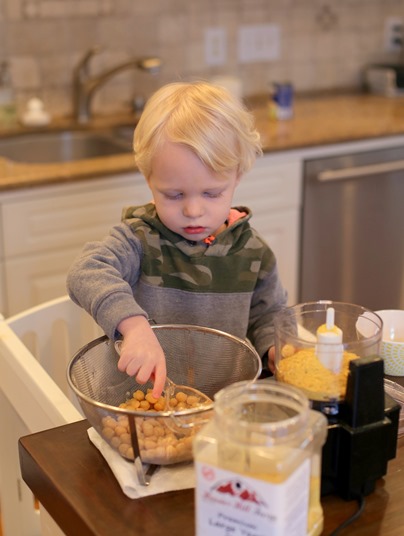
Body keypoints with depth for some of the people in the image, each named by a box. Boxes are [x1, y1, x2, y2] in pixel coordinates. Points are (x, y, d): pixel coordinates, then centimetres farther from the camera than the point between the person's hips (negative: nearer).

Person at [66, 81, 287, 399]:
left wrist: (276, 348, -6)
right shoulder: (140, 240, -8)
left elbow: (267, 319, 16)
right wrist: (134, 325, -42)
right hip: (144, 397, -2)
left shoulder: (252, 252, 2)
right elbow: (87, 272, -27)